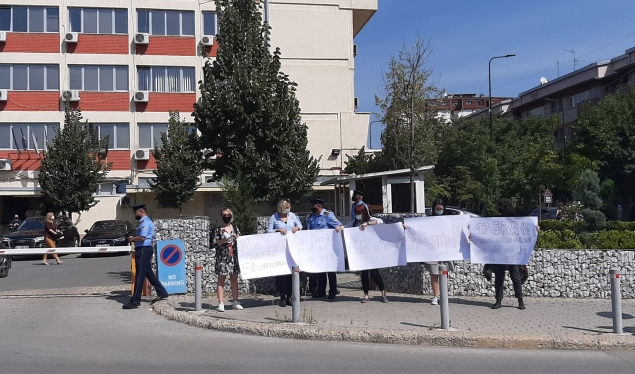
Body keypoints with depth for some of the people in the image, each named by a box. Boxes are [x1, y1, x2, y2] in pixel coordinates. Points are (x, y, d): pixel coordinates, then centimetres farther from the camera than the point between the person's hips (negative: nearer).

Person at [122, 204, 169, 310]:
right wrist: (134, 238, 9)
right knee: (148, 273, 16)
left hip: (144, 250, -11)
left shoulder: (145, 222, -15)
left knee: (140, 275, -6)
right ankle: (162, 293, 22)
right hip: (143, 250, 11)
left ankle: (135, 301, -2)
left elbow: (142, 237, -25)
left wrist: (132, 238, -9)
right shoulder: (144, 222, 17)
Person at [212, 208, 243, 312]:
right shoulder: (218, 229, 1)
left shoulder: (235, 228, 10)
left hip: (234, 257, 3)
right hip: (222, 257, -3)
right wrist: (223, 240, -16)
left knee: (234, 279, 8)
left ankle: (235, 302, 15)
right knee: (221, 280, -1)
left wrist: (238, 239, -5)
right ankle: (221, 303, 0)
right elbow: (214, 244, -2)